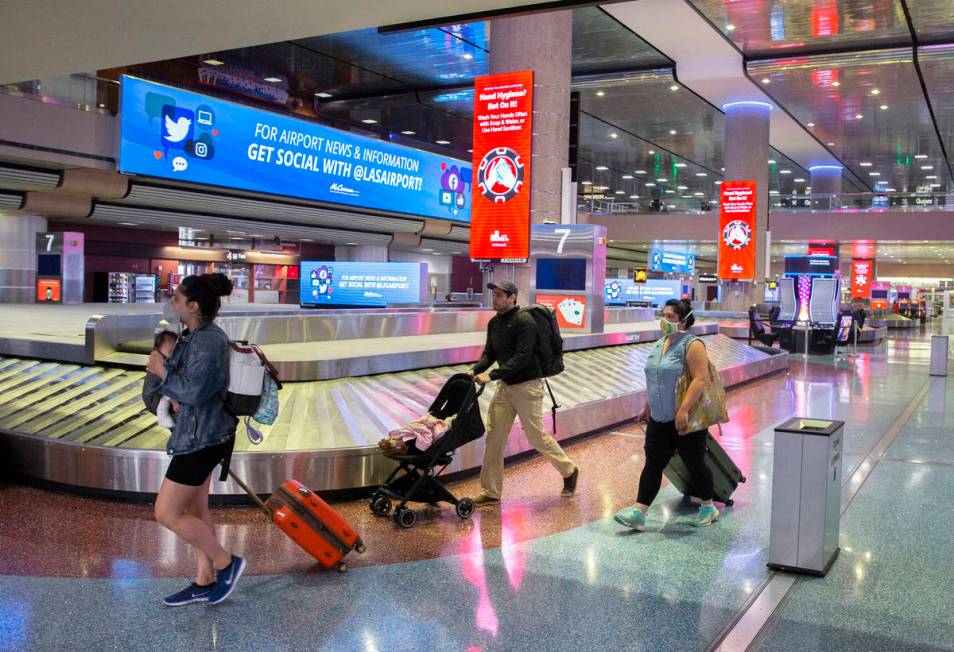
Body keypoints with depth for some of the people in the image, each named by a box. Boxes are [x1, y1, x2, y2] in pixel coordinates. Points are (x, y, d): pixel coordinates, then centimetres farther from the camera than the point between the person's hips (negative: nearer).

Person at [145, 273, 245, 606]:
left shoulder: (208, 340, -22)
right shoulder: (196, 334, 7)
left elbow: (193, 392, -26)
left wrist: (162, 370, -13)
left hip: (202, 437, -10)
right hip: (197, 433, 10)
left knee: (167, 513, -2)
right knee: (195, 509, 16)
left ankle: (226, 563, 12)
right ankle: (205, 582, 28)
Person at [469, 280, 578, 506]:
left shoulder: (524, 321, -18)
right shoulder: (494, 323, 7)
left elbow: (522, 358, -25)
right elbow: (490, 353, 11)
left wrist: (492, 375, -29)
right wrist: (475, 370, -8)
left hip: (527, 386, -7)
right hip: (505, 386, 7)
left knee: (537, 436, 3)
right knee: (494, 437, 3)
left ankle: (569, 471, 27)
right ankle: (491, 493, 10)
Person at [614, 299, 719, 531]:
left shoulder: (692, 345, -13)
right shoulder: (660, 344, 12)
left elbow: (701, 379, -21)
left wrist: (684, 409, -27)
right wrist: (648, 407, 21)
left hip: (685, 420, -7)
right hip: (659, 419, 7)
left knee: (695, 464, 7)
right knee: (653, 465, 3)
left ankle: (708, 508, 26)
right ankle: (638, 513, 1)